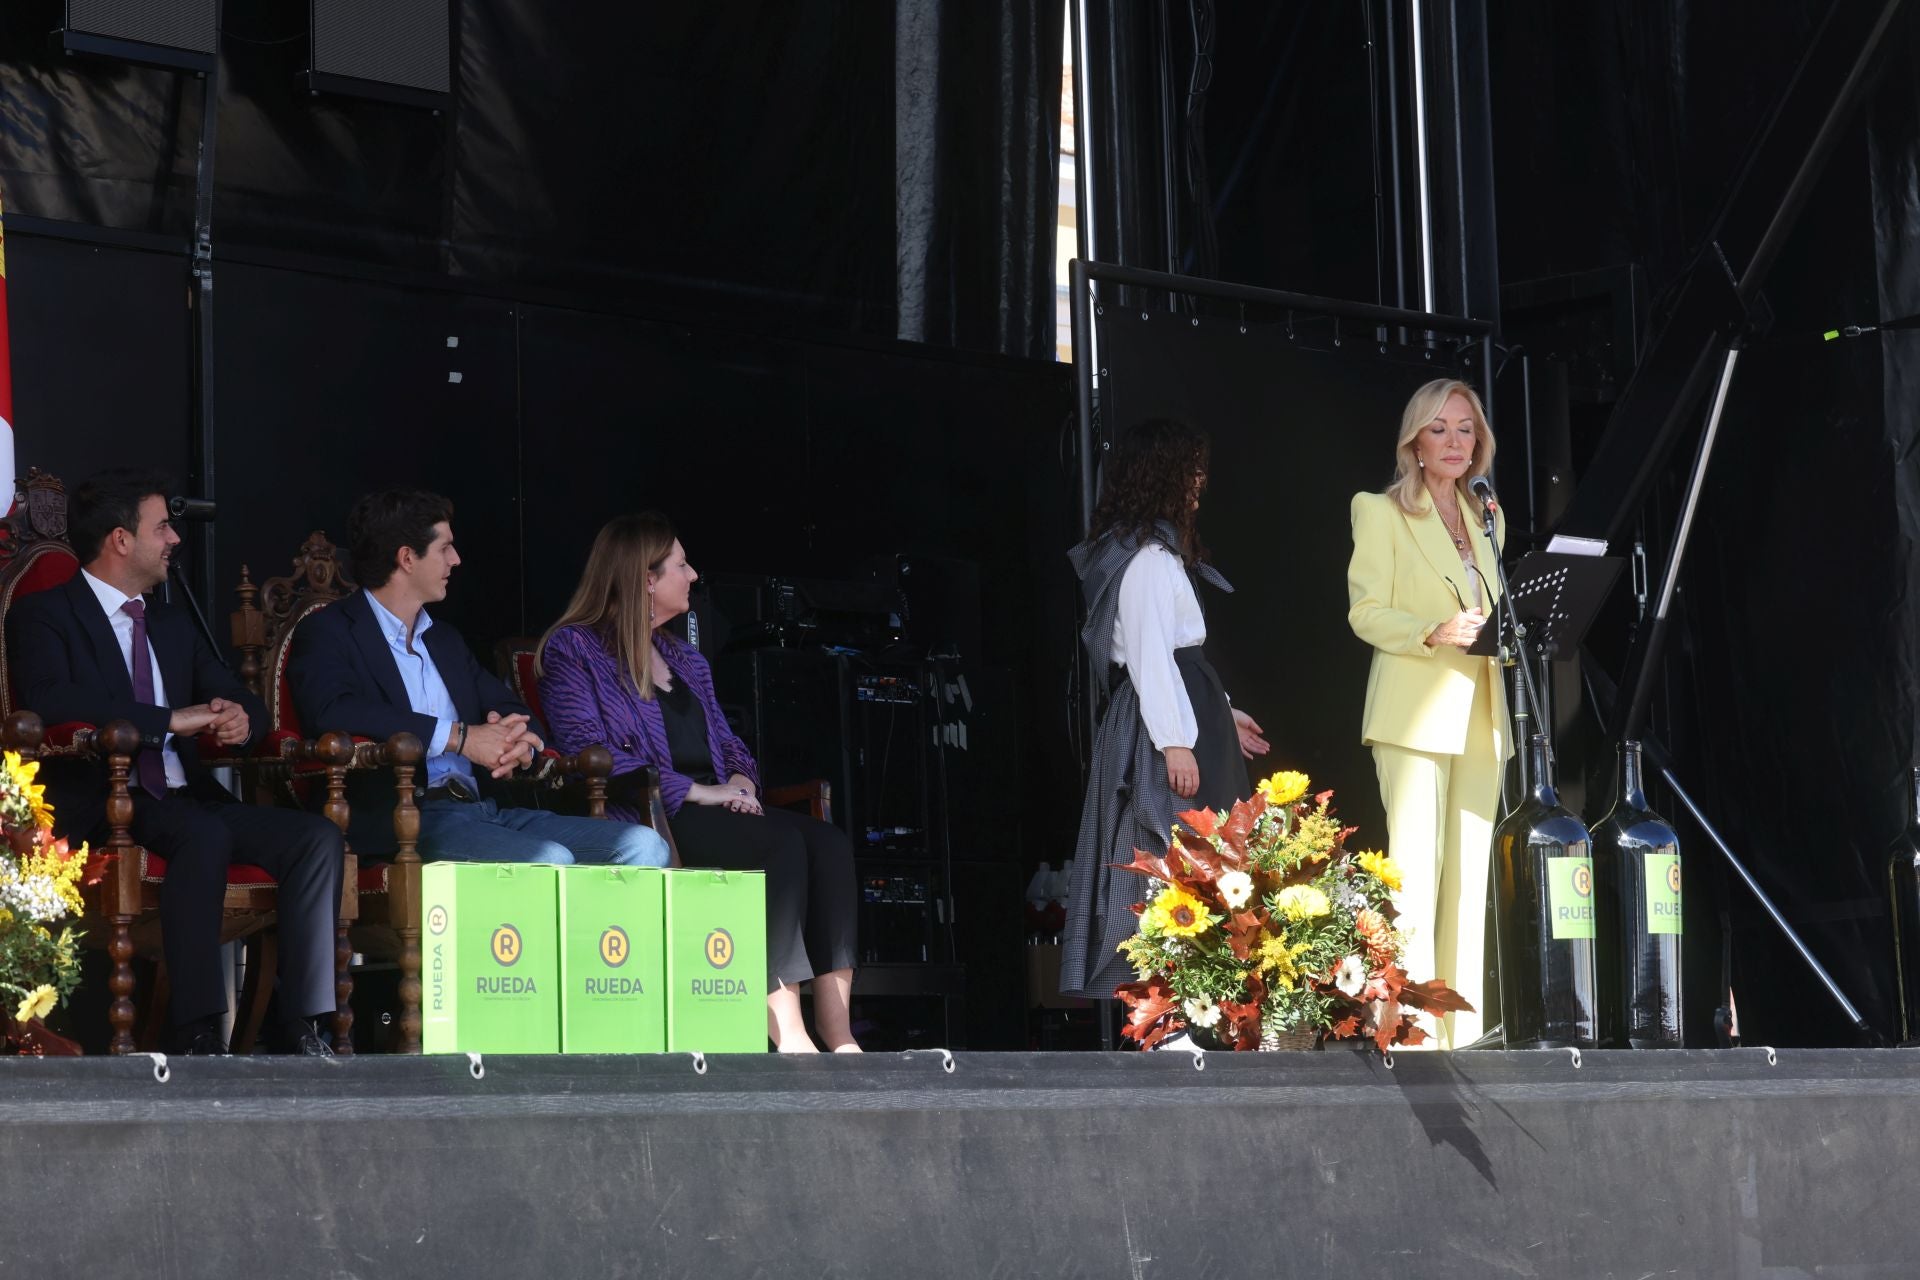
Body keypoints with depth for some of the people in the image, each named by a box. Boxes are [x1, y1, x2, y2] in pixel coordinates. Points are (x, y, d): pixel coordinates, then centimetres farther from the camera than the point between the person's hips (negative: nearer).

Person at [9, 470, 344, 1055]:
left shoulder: (172, 624, 24)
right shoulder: (41, 617, 1)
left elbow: (240, 700, 24)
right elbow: (50, 702, -18)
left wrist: (240, 719, -3)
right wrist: (170, 718, -19)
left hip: (188, 799, 7)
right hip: (102, 805, -7)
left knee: (318, 837, -16)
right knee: (205, 834, -37)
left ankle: (303, 1028, -22)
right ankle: (196, 1033, -36)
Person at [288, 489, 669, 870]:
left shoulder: (445, 639, 27)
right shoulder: (329, 633, 3)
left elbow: (516, 711, 25)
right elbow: (334, 711, -17)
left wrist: (519, 741, -3)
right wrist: (460, 737, -17)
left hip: (488, 809, 8)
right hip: (406, 820, -8)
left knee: (644, 846, -12)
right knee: (549, 861, -33)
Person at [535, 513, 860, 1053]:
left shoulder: (685, 660, 27)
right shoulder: (573, 650, 2)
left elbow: (726, 741, 27)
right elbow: (587, 751, -11)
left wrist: (739, 782, 1)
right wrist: (693, 791, -16)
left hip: (711, 806, 8)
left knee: (828, 842, -21)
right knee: (783, 842, -31)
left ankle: (836, 1033, -31)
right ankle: (788, 1036, -36)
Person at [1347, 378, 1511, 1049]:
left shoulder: (1480, 521, 21)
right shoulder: (1382, 512, 3)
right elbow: (1365, 611, -6)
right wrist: (1434, 633, -22)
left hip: (1478, 715, 6)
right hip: (1416, 713, -6)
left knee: (1469, 876, 3)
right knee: (1415, 869, -13)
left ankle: (1461, 1030, 4)